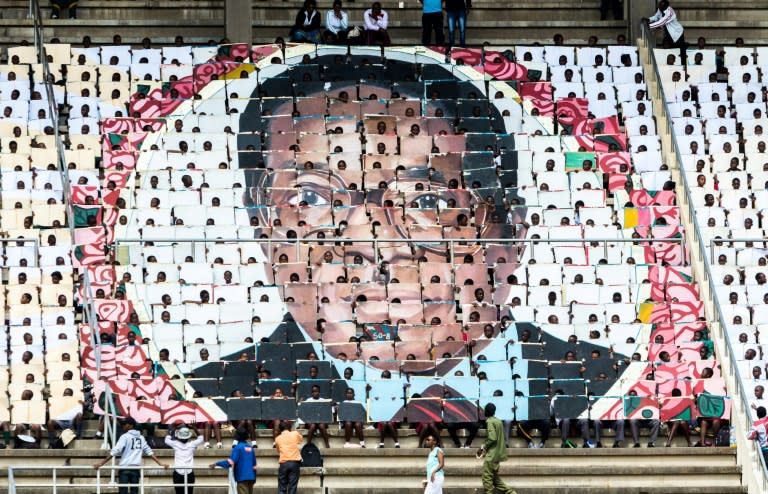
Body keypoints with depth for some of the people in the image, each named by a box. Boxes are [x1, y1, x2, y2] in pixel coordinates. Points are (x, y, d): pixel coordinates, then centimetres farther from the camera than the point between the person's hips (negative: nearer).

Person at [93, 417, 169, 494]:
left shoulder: (125, 437, -4)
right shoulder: (141, 438, 13)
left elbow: (115, 452, -11)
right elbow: (149, 452, 14)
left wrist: (101, 463, -11)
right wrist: (160, 463, 18)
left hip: (124, 468, -5)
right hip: (136, 468, 5)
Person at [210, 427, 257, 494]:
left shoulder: (238, 447, -9)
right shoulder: (250, 448, 11)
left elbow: (230, 462, -18)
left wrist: (216, 464, -14)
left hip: (242, 478, -6)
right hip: (251, 477, 6)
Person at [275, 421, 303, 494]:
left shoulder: (278, 439, 7)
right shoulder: (295, 434, 5)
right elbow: (301, 439, 27)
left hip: (283, 463, 0)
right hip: (295, 462, 0)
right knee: (292, 487, -2)